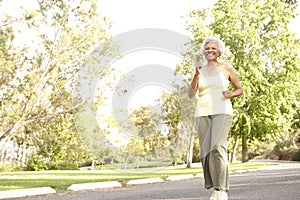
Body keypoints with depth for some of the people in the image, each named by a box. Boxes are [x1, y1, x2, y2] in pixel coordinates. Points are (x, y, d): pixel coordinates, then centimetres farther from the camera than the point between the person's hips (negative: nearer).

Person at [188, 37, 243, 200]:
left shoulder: (227, 68, 5)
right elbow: (191, 94, 2)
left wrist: (230, 94, -10)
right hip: (202, 114, 4)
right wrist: (196, 75, -11)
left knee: (217, 147, -22)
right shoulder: (199, 70, 12)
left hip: (222, 112, -4)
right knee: (206, 151, 0)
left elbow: (240, 89, 12)